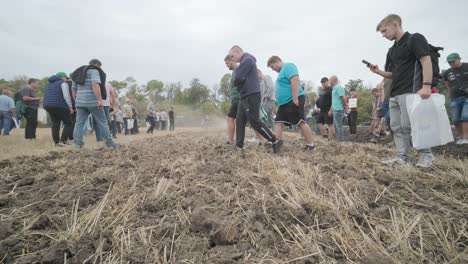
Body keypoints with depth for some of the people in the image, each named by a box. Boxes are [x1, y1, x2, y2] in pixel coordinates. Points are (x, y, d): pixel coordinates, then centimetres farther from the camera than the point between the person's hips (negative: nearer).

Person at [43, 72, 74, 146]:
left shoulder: (49, 83, 22)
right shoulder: (63, 83, -4)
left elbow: (46, 96, 22)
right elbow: (66, 97, -13)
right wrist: (70, 107, -9)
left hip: (48, 106, 8)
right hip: (60, 106, -8)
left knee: (55, 124, 10)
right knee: (68, 123, 0)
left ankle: (56, 142, 7)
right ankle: (63, 140, -11)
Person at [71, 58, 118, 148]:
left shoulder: (78, 73, 21)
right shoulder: (94, 71, -3)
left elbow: (73, 89, 20)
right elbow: (95, 85, -20)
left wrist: (77, 102, 26)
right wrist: (100, 100, -25)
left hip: (81, 102, 7)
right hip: (93, 102, -6)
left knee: (79, 123, 3)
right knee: (102, 122, 1)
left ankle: (78, 143, -6)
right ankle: (109, 142, 3)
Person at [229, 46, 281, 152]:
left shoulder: (247, 60, -10)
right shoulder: (244, 62, 22)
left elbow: (238, 79, -17)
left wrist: (236, 83, 3)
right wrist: (238, 82, 2)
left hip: (251, 96, -10)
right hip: (245, 97, 10)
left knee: (255, 122, -8)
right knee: (239, 121, 7)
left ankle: (275, 142, -1)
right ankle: (239, 146, 9)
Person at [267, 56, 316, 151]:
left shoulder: (288, 66, -7)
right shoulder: (282, 71, 24)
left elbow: (295, 81, -20)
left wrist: (295, 99, -26)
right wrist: (281, 101, 27)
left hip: (293, 101, -10)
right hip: (285, 102, 10)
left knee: (301, 123, -7)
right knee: (278, 122, 2)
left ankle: (310, 145, 0)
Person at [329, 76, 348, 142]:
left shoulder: (338, 87, -10)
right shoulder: (334, 88, 20)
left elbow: (343, 98, -17)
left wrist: (345, 108, -14)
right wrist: (331, 110, 23)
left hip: (338, 110, -10)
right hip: (335, 110, 10)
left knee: (339, 126, -6)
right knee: (337, 126, 13)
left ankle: (340, 140, -2)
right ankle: (338, 139, 19)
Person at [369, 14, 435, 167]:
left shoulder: (415, 39, -3)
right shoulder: (391, 51, 20)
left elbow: (426, 61, -12)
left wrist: (426, 85, -23)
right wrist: (378, 72, 3)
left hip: (410, 91, -8)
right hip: (394, 94, 9)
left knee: (408, 125, -12)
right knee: (396, 126, 5)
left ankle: (426, 153, 4)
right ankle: (402, 157, 9)